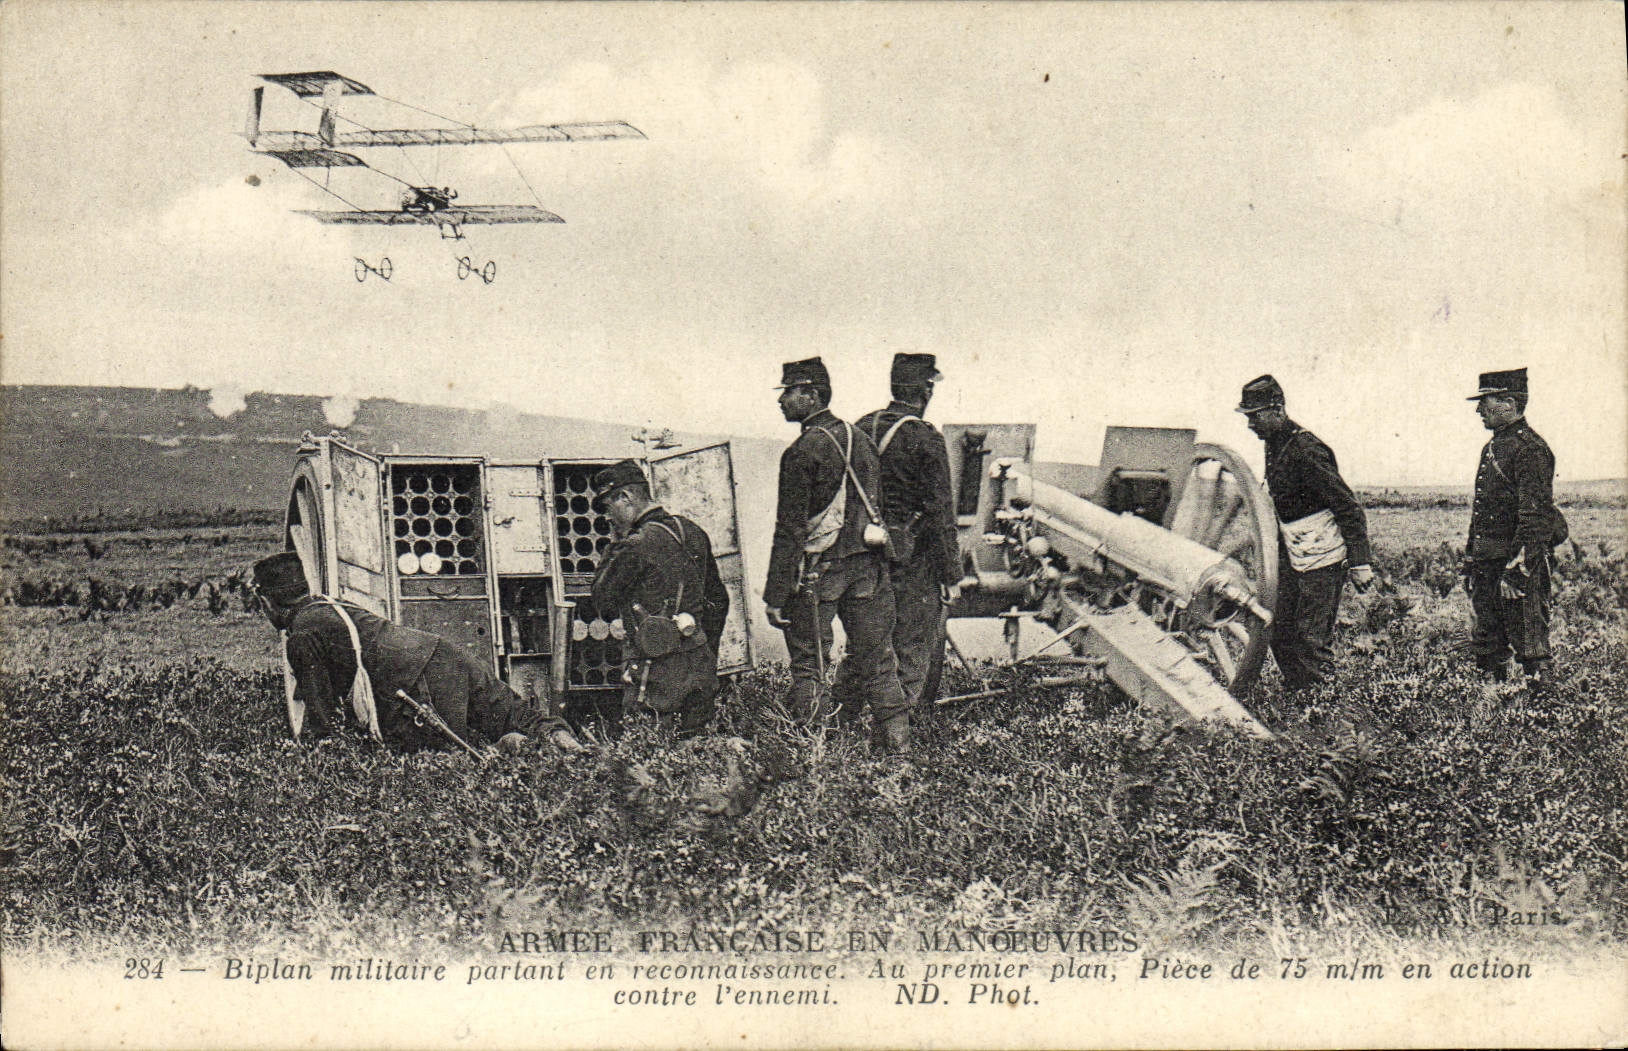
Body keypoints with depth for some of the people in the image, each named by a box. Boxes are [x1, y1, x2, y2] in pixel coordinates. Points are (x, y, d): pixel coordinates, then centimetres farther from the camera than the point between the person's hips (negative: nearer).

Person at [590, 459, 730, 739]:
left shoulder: (636, 545, -15)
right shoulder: (693, 532, 10)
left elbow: (604, 601, -4)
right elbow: (718, 600, 18)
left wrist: (616, 545, 2)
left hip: (660, 672, -8)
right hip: (701, 671, 8)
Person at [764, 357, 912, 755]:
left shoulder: (803, 451, -12)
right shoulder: (860, 438, 10)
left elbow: (791, 530, -14)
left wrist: (776, 596, -13)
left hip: (819, 568, -7)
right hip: (868, 565, 7)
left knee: (809, 664, 2)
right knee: (877, 660, 11)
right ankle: (897, 744, 16)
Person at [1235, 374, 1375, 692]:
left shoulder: (1307, 450, -23)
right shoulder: (1274, 444, 6)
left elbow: (1349, 508, -21)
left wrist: (1360, 563, -22)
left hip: (1320, 557, -9)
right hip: (1290, 552, 9)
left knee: (1313, 638, -3)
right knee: (1279, 629, 12)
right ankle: (1293, 692, 24)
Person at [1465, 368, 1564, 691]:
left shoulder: (1531, 449, -14)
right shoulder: (1492, 447, 16)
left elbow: (1535, 517, -20)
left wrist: (1516, 571, -24)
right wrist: (1471, 562, 19)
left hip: (1520, 563, -9)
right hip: (1487, 564, 9)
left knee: (1530, 648, -3)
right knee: (1487, 651, 15)